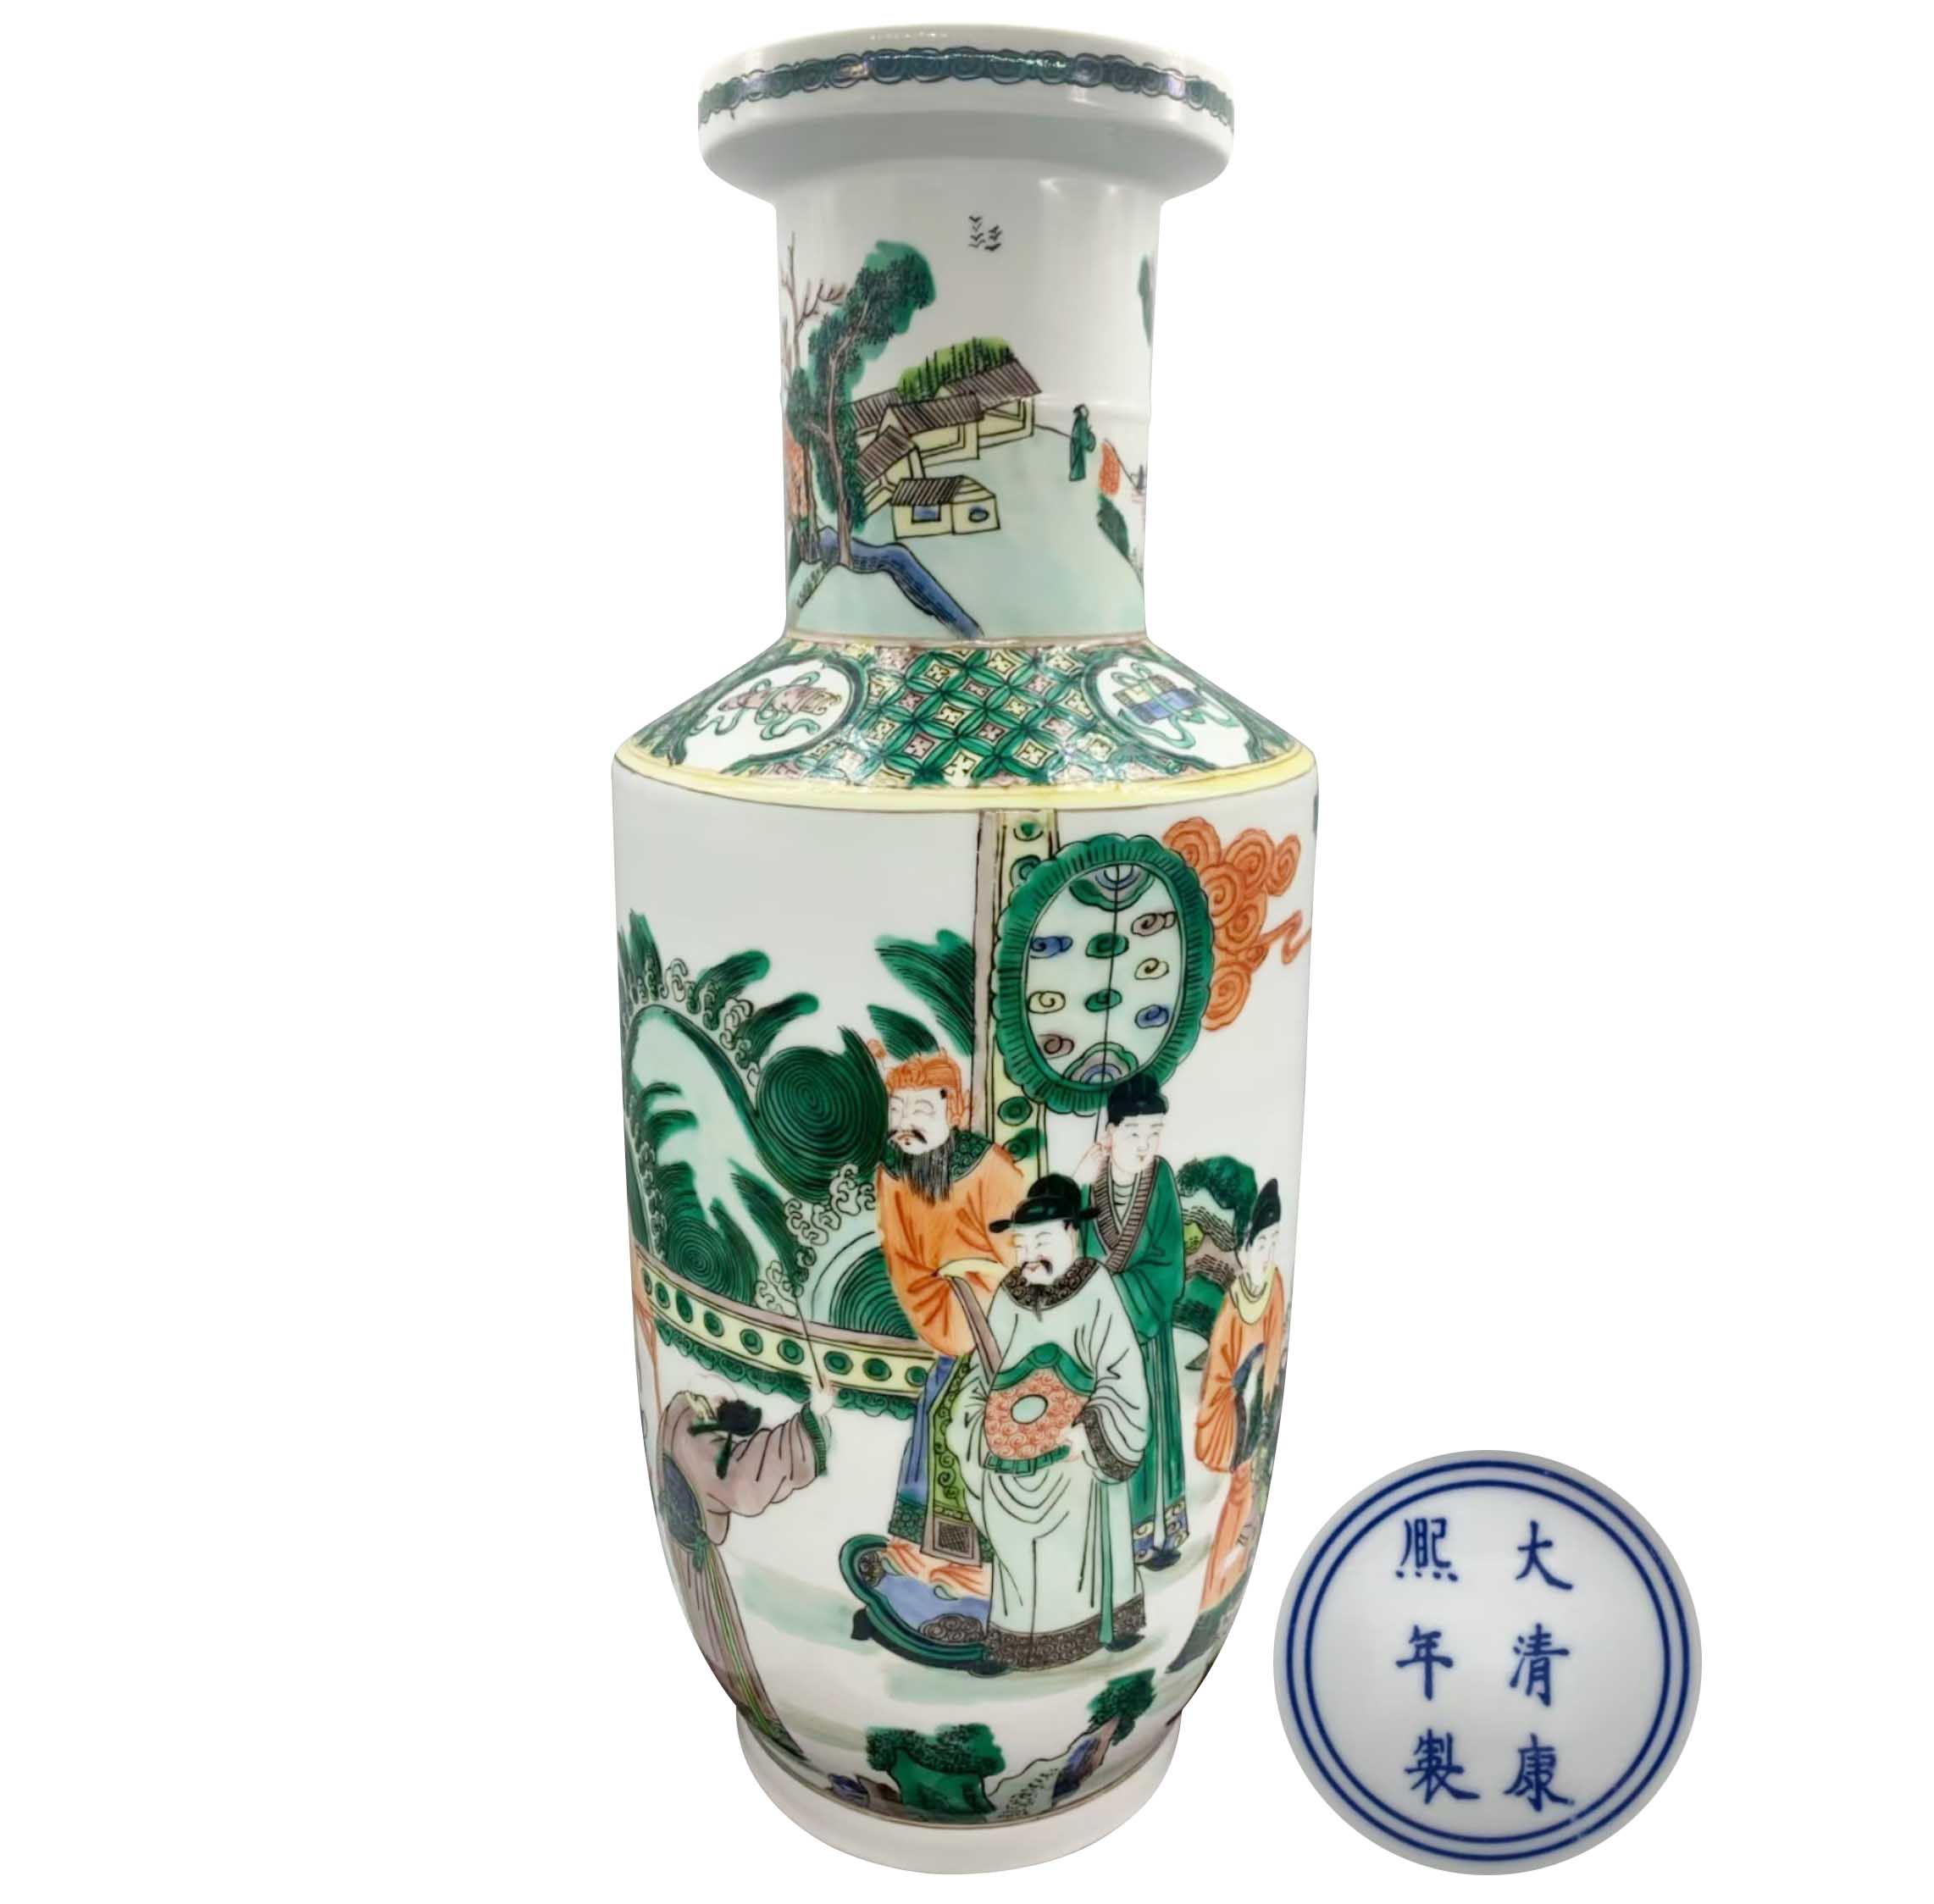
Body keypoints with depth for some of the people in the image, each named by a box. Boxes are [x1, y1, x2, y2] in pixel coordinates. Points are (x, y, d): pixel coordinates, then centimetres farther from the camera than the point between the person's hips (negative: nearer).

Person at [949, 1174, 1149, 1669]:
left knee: (1083, 1540, 11)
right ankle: (1014, 1638, 27)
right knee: (1018, 1547, 13)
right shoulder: (1008, 1295, -1)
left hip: (1074, 1454, -4)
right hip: (1014, 1453, 4)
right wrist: (982, 1425, -6)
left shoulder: (1095, 1291, -14)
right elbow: (983, 1369, 7)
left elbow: (1122, 1372, -13)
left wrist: (1088, 1431, -20)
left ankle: (1111, 1617, 30)